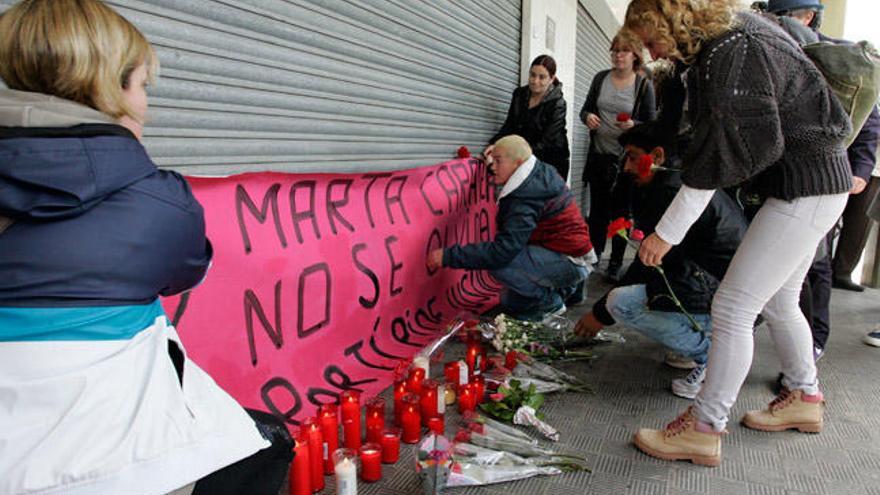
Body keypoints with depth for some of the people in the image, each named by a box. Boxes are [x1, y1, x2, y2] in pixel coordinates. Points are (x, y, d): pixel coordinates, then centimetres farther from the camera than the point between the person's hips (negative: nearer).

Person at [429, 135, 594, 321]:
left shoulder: (526, 200, -25)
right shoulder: (542, 172, 3)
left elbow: (502, 250, -33)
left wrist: (448, 256, -30)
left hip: (571, 263, -10)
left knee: (498, 262, -26)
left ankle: (549, 302, -6)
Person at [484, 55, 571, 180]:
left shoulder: (557, 104, -13)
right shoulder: (519, 94, 2)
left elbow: (546, 142, -20)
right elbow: (509, 125, 6)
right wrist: (495, 144, -14)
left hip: (551, 163, -4)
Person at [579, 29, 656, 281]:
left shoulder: (644, 86, -3)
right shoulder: (601, 78, 6)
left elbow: (652, 125, -1)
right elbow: (586, 108, 12)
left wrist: (634, 126, -22)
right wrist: (587, 117, -11)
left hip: (626, 159, -3)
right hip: (599, 156, 3)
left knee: (620, 211, 4)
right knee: (597, 208, 10)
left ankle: (616, 263, 12)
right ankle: (593, 254, 23)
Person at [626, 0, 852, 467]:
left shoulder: (733, 52, -22)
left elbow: (720, 156, -26)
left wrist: (666, 232, -25)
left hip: (806, 189, -10)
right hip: (814, 182, 10)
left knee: (732, 307, -9)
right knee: (778, 301, 20)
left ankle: (703, 429, 0)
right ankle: (804, 398, 38)